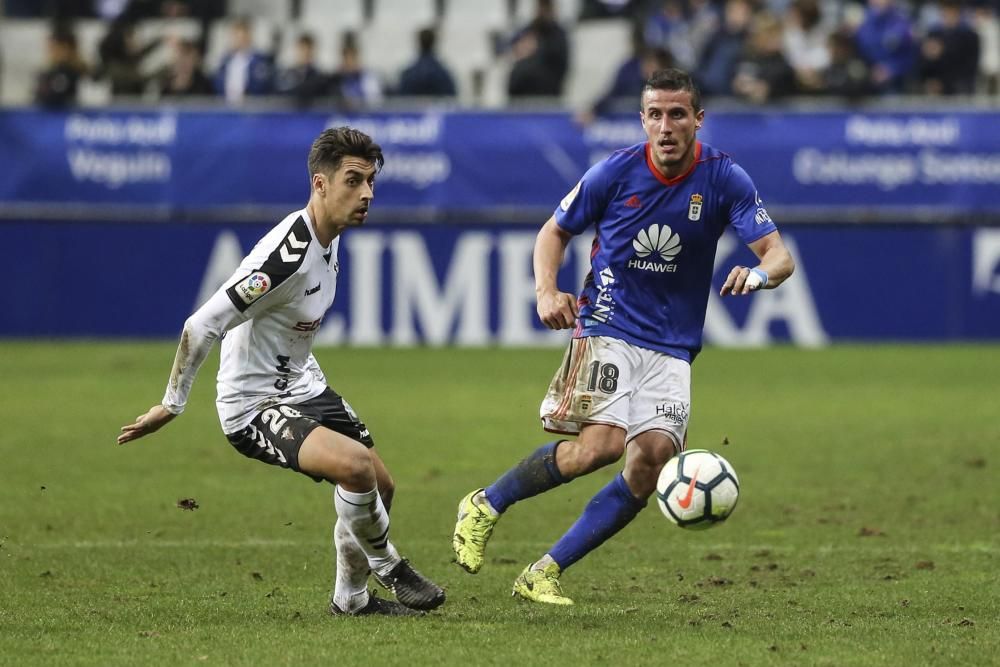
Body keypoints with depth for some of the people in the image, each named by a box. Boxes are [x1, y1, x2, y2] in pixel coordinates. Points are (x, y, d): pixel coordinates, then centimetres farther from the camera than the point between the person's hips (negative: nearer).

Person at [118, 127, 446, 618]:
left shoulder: (327, 238, 2)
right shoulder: (288, 256, -29)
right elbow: (201, 326, -27)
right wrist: (171, 405, -17)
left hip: (302, 389, 10)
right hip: (253, 407, -10)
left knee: (379, 485, 11)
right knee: (354, 463, -28)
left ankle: (351, 597, 32)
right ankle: (389, 568, -4)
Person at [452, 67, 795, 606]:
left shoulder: (724, 179, -4)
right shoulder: (615, 172, -6)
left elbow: (779, 256, -8)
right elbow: (555, 232, 8)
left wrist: (759, 273, -32)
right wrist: (546, 290, -11)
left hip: (671, 349, 3)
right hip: (607, 331, -3)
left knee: (653, 460, -16)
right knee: (602, 444, -25)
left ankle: (543, 573, -6)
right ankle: (485, 506, -2)